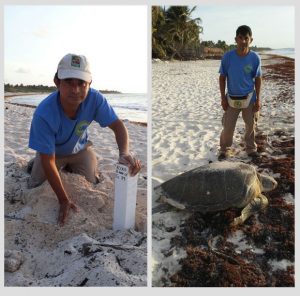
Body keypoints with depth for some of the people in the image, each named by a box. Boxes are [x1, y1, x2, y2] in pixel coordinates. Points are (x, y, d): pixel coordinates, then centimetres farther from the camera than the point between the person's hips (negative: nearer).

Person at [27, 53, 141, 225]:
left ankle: (70, 167, 27)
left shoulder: (95, 98, -34)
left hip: (80, 148, 2)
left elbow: (118, 126, -28)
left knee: (94, 184, -4)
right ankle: (35, 165, 31)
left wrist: (125, 153, -50)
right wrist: (64, 200, -33)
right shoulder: (43, 114, -40)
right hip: (52, 152, -2)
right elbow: (48, 161, -33)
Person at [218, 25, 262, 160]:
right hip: (232, 98, -1)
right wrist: (223, 98, -5)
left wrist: (258, 99, -2)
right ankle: (225, 149, 23)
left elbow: (258, 79, 0)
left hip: (249, 98, 1)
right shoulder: (227, 56, -12)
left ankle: (251, 148, 31)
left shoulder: (255, 58, -10)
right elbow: (222, 77, -3)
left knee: (251, 125, 12)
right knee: (227, 127, 4)